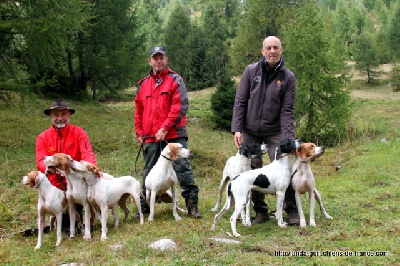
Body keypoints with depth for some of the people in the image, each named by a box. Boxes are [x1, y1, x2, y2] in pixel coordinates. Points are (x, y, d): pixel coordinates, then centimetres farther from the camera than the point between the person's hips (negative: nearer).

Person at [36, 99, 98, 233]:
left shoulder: (78, 132, -3)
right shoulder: (43, 137, 1)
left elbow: (87, 154, -17)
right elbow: (40, 161, -9)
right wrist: (48, 167, -34)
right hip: (56, 185, 1)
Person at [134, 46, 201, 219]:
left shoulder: (175, 80, 1)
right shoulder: (143, 84, 15)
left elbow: (180, 107, -9)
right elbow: (138, 111, 21)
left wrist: (165, 128, -14)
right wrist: (139, 133, 11)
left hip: (173, 135, -4)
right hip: (150, 138, 4)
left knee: (183, 168, -7)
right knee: (149, 173, 10)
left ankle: (192, 205, 0)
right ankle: (144, 207, 20)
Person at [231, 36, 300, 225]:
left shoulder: (288, 77, -4)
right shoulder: (251, 71, -2)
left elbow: (287, 110, -6)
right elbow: (240, 101, -1)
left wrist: (288, 138, -16)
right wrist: (237, 129, -9)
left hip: (274, 132, -1)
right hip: (250, 131, 1)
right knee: (253, 171, 4)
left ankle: (291, 211, 7)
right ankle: (260, 211, 18)